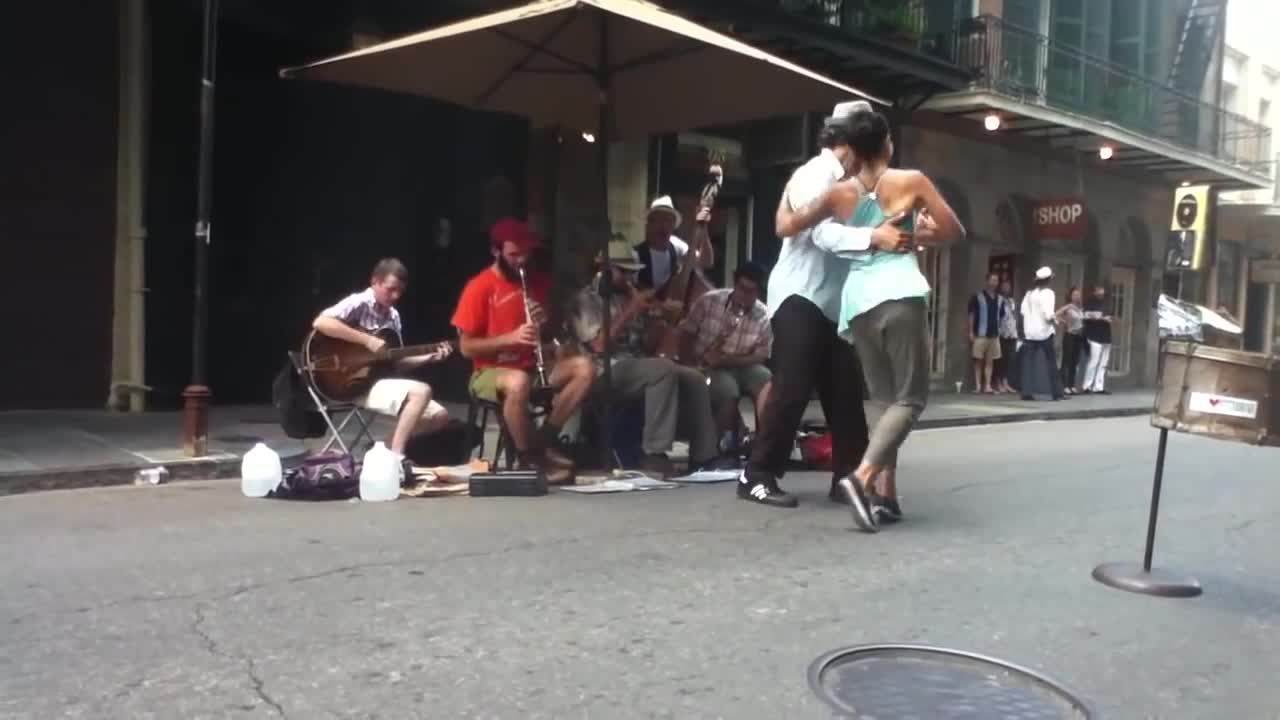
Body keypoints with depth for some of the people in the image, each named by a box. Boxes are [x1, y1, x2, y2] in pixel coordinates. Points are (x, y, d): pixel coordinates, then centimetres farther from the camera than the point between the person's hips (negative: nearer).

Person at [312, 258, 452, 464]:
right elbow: (320, 322, -28)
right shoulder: (359, 303, -9)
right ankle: (395, 456, -23)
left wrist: (430, 358, 1)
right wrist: (367, 340, -24)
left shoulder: (393, 316, 13)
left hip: (384, 380, 8)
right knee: (422, 391, -28)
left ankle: (385, 448, 7)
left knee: (439, 416, -1)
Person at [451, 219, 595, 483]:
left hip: (533, 367, 6)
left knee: (584, 368, -18)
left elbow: (553, 330, 17)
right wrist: (511, 337, -24)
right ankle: (529, 458, -19)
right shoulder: (479, 288, -11)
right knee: (518, 383, -40)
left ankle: (544, 440, -9)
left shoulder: (538, 281, 6)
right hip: (491, 372, -6)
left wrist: (545, 323, -8)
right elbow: (467, 347, -11)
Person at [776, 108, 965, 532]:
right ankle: (862, 476, -22)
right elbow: (956, 231, 8)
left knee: (881, 398, 13)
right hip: (899, 293, -5)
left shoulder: (839, 193, 12)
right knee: (910, 397, -2)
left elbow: (787, 227, 20)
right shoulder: (911, 181, 4)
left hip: (857, 298, 5)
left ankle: (885, 494, 6)